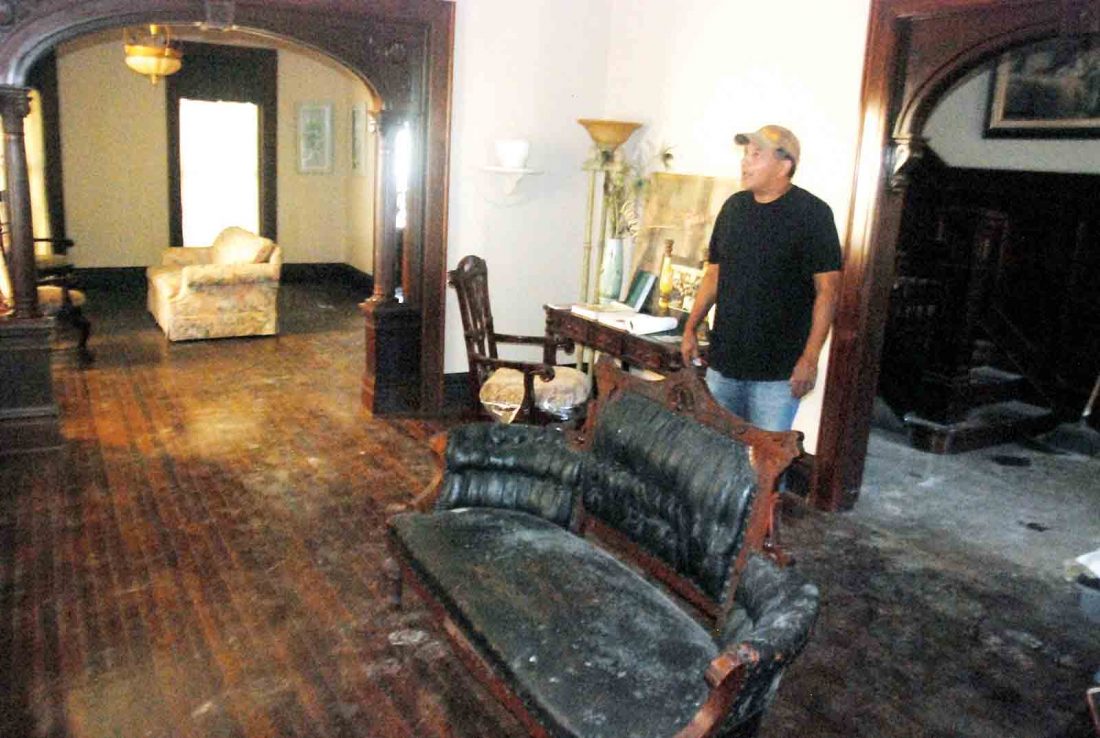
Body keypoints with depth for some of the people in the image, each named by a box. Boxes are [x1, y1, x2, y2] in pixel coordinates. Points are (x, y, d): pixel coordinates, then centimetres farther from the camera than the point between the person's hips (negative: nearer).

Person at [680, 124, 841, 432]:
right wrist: (690, 329, 12)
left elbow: (827, 290, -11)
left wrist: (810, 358, -16)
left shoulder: (812, 213, -8)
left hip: (777, 371, -5)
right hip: (722, 360, 6)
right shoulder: (734, 206, 9)